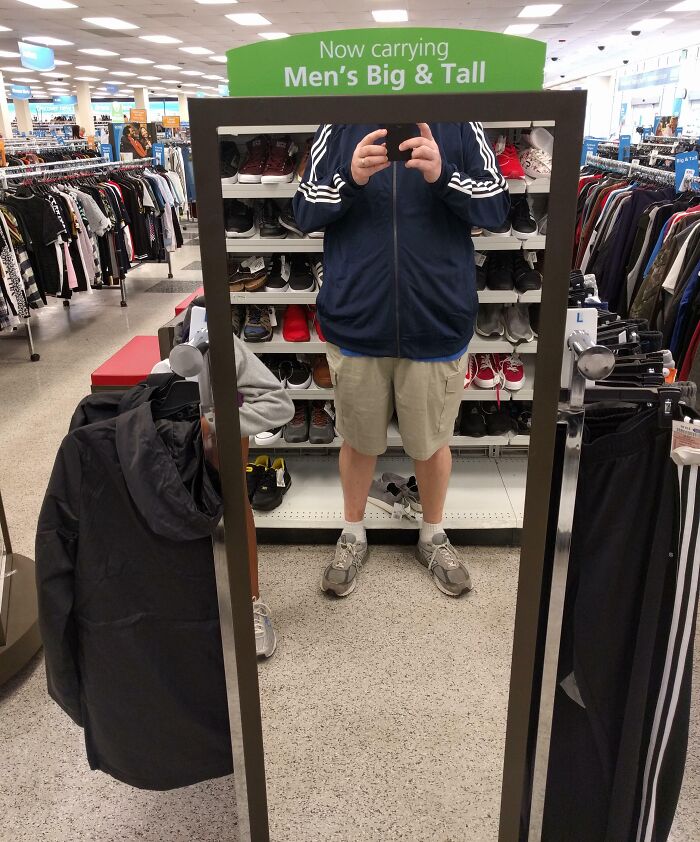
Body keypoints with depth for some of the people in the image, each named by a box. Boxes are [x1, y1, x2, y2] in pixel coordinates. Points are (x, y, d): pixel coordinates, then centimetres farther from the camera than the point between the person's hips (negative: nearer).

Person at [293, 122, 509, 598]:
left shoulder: (460, 125, 0)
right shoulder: (338, 129, 2)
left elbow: (498, 205, -5)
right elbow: (304, 211, -1)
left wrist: (443, 176, -24)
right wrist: (351, 179, -21)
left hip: (437, 326, 0)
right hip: (355, 323, 1)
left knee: (432, 442, 15)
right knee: (358, 441, 16)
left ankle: (434, 536, 39)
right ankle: (354, 534, 39)